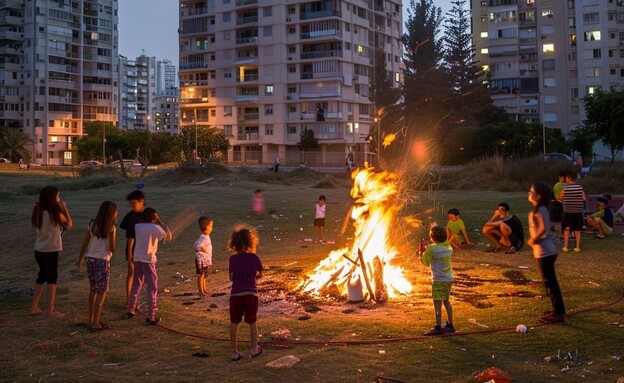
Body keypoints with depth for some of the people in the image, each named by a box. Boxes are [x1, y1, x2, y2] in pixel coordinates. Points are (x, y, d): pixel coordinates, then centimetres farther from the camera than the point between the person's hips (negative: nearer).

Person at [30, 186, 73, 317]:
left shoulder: (38, 212, 2)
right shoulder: (55, 213, -18)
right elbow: (69, 224, -7)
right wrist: (64, 208, 0)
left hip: (39, 250, 7)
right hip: (50, 250, -7)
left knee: (42, 276, 19)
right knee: (52, 277, 4)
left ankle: (34, 307, 23)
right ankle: (50, 310, 8)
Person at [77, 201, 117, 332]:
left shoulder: (92, 224, 3)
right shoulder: (111, 228, -12)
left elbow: (85, 244, 9)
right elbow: (112, 248, -11)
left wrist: (80, 258, 21)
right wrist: (112, 249, 13)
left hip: (90, 259, 6)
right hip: (102, 261, -6)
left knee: (93, 290, 19)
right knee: (102, 292, 2)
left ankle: (91, 320, 26)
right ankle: (95, 323, -1)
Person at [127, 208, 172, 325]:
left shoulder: (137, 226, 4)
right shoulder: (155, 227, -10)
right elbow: (168, 236, -10)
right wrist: (160, 222, -3)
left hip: (137, 259, 5)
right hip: (148, 260, -5)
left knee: (136, 285, 21)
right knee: (152, 287, 2)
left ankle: (131, 310, 28)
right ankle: (151, 316, 0)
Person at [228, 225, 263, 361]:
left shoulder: (233, 259, -3)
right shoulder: (254, 258, -4)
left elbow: (231, 278, 5)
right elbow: (259, 275, 10)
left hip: (236, 294, 0)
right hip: (251, 294, 0)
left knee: (234, 324, 13)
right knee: (252, 322, 18)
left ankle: (234, 352, 16)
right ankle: (254, 348, 25)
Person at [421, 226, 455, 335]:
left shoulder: (432, 248, -15)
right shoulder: (448, 247, 6)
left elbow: (426, 262, -7)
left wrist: (422, 252, 7)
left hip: (438, 280, -7)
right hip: (449, 279, 8)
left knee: (437, 304, -5)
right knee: (446, 301, 19)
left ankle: (438, 328, -5)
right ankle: (450, 325, 25)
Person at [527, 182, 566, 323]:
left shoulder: (539, 210, -18)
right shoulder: (540, 209, 12)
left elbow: (542, 228, -30)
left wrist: (532, 240, -17)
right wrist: (534, 239, 7)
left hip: (544, 251, -10)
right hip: (546, 250, 10)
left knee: (549, 282, -4)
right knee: (550, 281, 17)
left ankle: (558, 314, 2)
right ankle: (558, 310, 26)